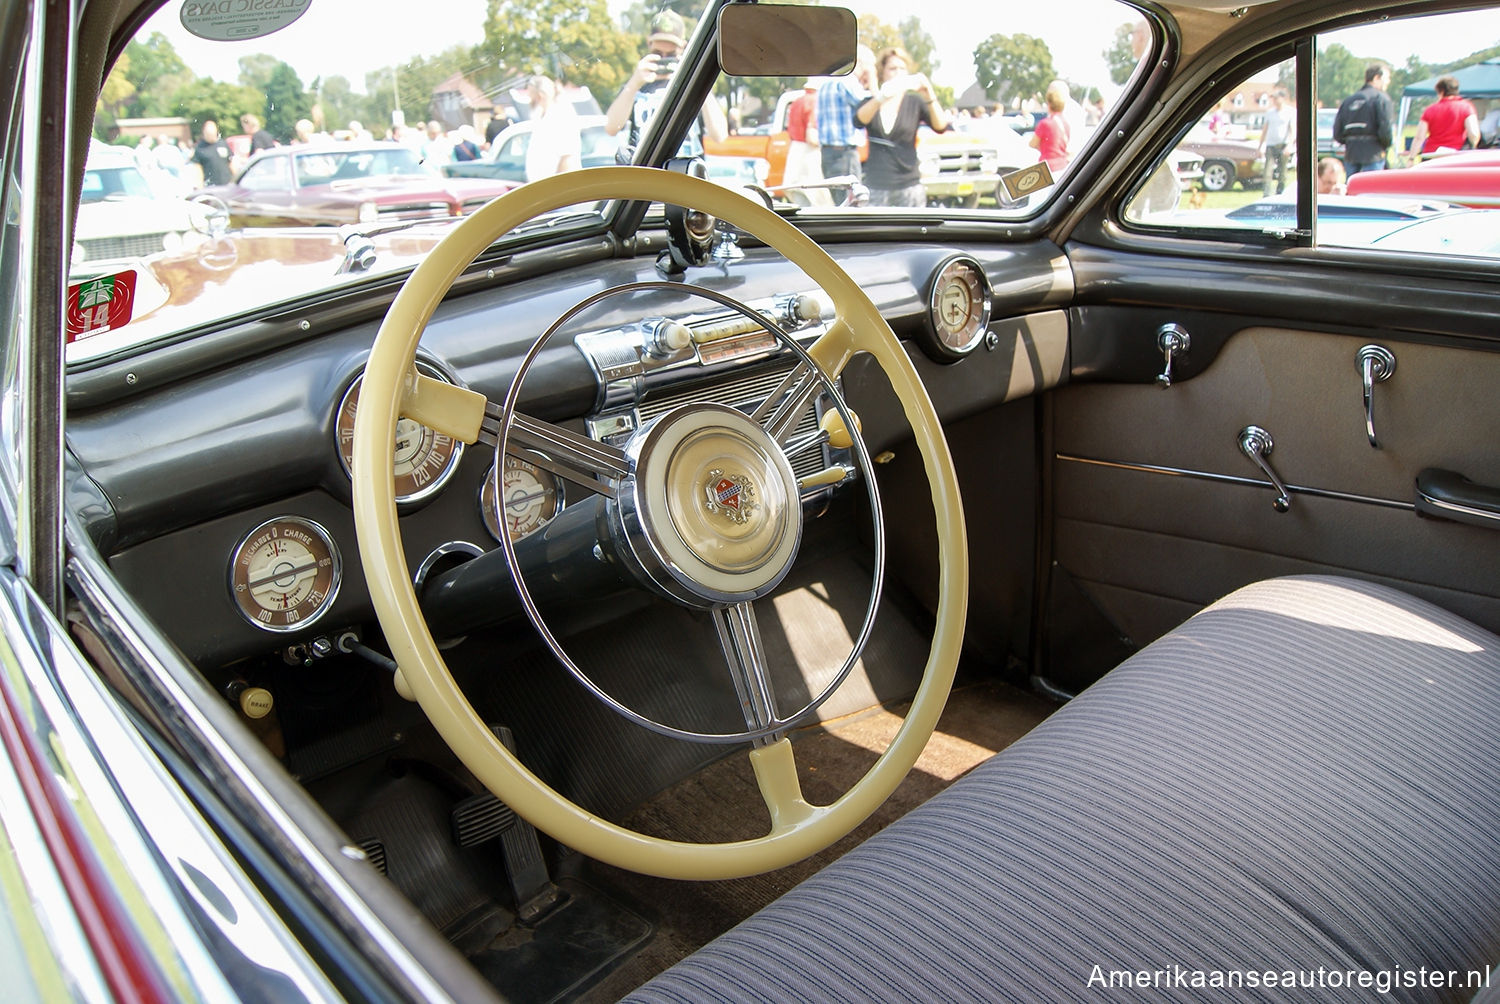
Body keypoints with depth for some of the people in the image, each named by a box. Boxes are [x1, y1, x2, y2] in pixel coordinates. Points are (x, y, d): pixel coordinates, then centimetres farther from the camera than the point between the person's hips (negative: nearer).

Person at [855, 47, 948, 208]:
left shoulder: (915, 102, 8)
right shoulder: (870, 102, 10)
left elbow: (941, 126, -7)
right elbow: (859, 120, -14)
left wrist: (930, 98, -24)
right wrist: (882, 97, -31)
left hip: (909, 187, 0)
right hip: (875, 187, 0)